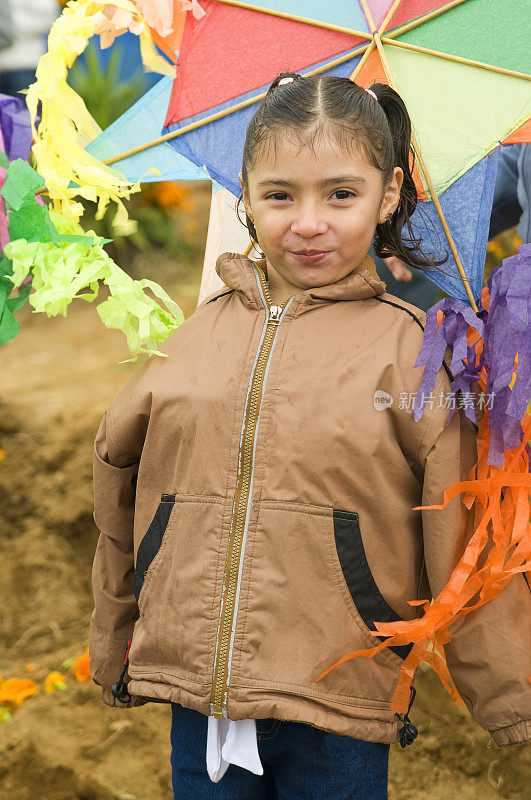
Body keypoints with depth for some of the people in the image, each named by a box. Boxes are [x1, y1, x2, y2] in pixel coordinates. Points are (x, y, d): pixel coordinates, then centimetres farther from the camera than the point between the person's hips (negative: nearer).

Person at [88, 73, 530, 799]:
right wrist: (112, 656, 17)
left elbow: (467, 551, -4)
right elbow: (115, 464, 12)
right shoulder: (199, 335, 3)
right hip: (196, 702, 3)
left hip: (338, 719, -2)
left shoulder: (412, 350, -5)